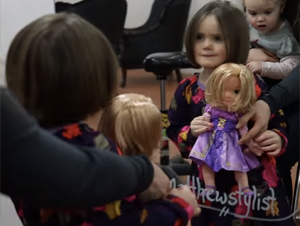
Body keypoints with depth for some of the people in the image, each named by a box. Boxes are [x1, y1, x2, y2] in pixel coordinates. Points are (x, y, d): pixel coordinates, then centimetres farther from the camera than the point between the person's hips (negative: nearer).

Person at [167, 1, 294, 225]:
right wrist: (190, 133, -17)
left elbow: (278, 124, 2)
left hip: (254, 180, -1)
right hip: (209, 182, 1)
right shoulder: (187, 89, -2)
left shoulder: (254, 85, -7)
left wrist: (277, 140, -19)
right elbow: (173, 131, 4)